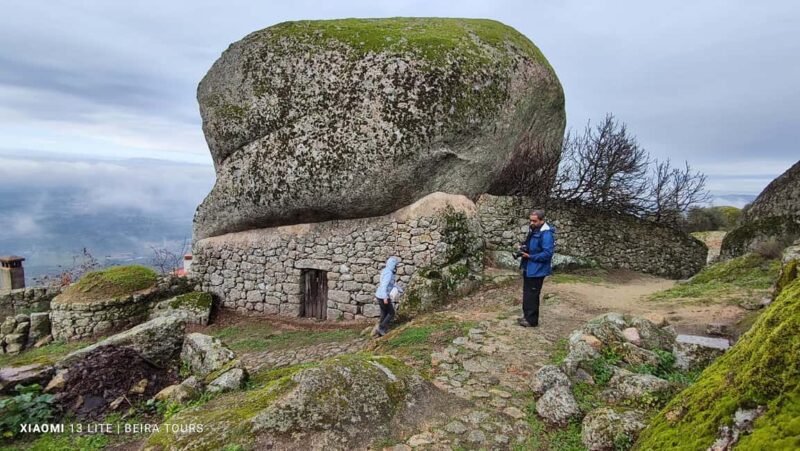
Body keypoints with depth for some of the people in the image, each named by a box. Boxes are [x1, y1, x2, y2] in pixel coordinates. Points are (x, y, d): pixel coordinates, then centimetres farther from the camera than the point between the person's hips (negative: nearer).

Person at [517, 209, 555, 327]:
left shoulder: (546, 234, -21)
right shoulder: (533, 230, 9)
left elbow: (547, 254, -26)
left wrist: (530, 256, -23)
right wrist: (524, 247, 2)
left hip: (537, 270, -10)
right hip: (528, 268, 10)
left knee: (532, 295, 0)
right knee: (527, 293, 18)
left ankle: (532, 320, 12)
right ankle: (527, 316, 30)